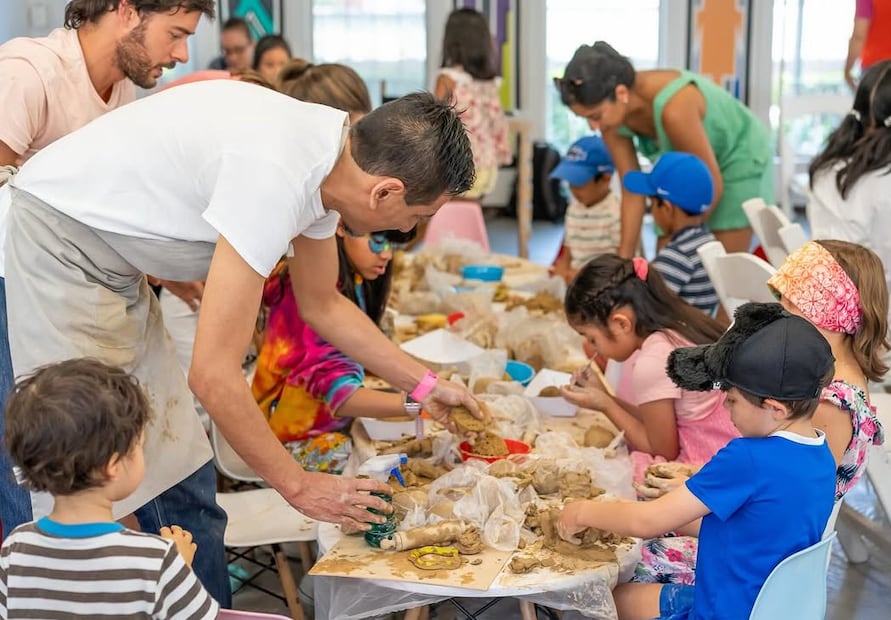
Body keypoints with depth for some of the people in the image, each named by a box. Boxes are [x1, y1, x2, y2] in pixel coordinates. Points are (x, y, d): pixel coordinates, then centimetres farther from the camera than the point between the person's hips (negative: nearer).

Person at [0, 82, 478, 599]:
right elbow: (214, 375, -29)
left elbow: (323, 306, 14)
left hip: (113, 269, 9)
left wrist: (424, 385, 14)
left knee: (183, 477, 9)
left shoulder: (330, 149, -4)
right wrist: (298, 485, -17)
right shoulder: (274, 174, -32)